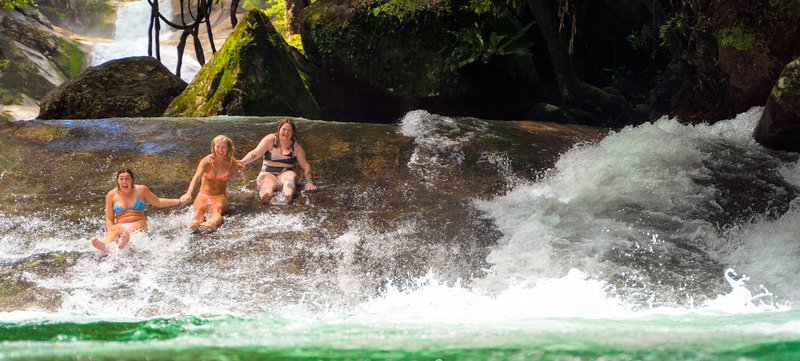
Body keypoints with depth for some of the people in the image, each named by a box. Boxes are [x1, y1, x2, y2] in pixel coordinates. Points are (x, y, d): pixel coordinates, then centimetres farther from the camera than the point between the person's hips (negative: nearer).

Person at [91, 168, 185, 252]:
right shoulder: (111, 195, 9)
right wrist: (111, 231, -12)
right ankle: (105, 245, -72)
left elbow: (158, 202, 25)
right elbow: (109, 219, 8)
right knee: (115, 230, -38)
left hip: (138, 224, 0)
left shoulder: (141, 190, 11)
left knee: (131, 230, -39)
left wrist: (178, 202, 20)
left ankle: (123, 242, -74)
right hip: (120, 225, 0)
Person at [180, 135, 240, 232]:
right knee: (200, 209, -36)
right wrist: (189, 193, -42)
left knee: (216, 210, -36)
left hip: (220, 196, 0)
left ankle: (212, 223, -70)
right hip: (204, 195, 0)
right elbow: (197, 177, -26)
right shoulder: (206, 161, -9)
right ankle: (194, 223, -69)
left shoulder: (231, 162, 1)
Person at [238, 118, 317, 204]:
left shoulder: (296, 146, 3)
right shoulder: (270, 139, -3)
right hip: (268, 173, -1)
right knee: (269, 184, -35)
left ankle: (288, 195, -68)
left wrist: (309, 182, -7)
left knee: (290, 177, -35)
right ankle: (264, 195, -72)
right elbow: (256, 152, -14)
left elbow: (305, 165, 4)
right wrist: (243, 161, -31)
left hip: (286, 173, 1)